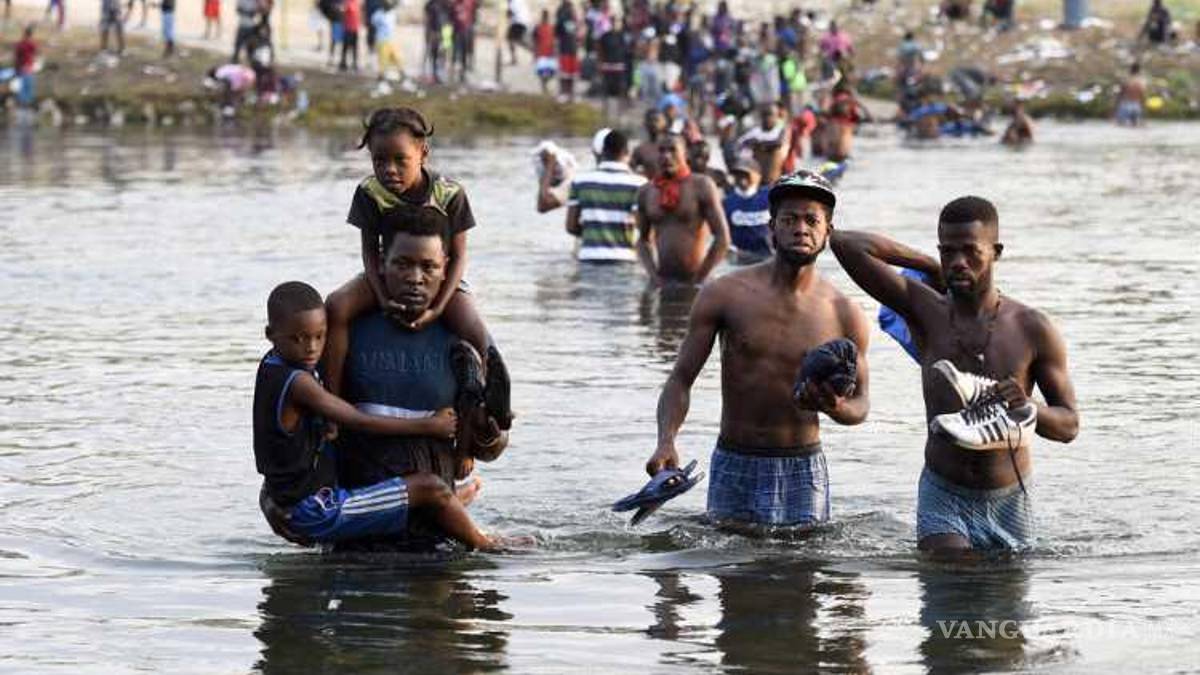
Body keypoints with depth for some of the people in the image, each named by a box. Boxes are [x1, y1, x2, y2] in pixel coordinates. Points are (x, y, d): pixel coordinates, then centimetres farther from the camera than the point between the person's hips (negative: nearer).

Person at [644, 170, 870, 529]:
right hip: (735, 468, -1)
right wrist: (666, 442, -21)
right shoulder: (723, 295, -4)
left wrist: (835, 407, -18)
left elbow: (861, 403, 7)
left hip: (803, 471, 1)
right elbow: (681, 380, -3)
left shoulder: (844, 314, -2)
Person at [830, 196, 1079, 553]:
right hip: (942, 497, -1)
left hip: (1009, 498, 1)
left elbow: (1069, 425, 0)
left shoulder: (1032, 329, -4)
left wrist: (1027, 409, -23)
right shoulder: (926, 312, -3)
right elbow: (847, 244, -11)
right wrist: (931, 268, -1)